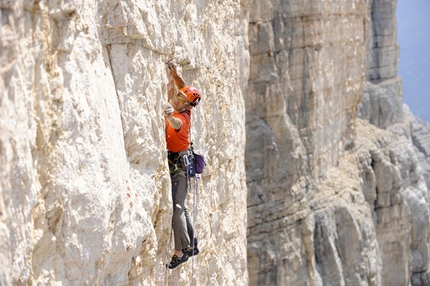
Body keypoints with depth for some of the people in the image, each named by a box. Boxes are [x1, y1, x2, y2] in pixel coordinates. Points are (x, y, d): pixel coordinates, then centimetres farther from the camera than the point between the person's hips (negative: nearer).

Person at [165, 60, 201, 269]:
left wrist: (170, 116, -66)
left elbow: (177, 124, -46)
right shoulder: (177, 111, 3)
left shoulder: (183, 116, -21)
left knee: (176, 207, -13)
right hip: (173, 163, 10)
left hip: (178, 165, -10)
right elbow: (183, 88, 19)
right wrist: (174, 72, 8)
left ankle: (181, 250, -12)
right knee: (179, 207, 17)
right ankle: (191, 245, 27)